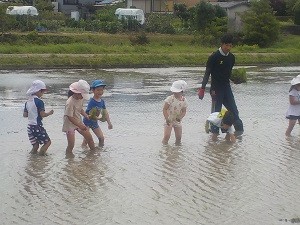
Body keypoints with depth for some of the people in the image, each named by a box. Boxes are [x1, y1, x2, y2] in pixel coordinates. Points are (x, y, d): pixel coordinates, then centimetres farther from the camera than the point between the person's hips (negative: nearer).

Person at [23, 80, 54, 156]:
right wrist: (50, 113, 1)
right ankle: (41, 153, -9)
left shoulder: (28, 102, 8)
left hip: (30, 126, 8)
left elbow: (24, 114, 12)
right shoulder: (39, 102, -14)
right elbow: (42, 114, -17)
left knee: (35, 144, 16)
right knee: (47, 141, 2)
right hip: (37, 126, -8)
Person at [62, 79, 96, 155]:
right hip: (70, 124, -8)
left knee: (89, 137, 11)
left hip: (78, 122, 8)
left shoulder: (81, 99, -3)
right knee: (71, 145, -8)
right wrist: (80, 126, -28)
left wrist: (86, 116, -6)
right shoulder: (70, 102, -28)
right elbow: (70, 117, -26)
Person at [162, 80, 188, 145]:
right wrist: (167, 119, -24)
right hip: (169, 121, -3)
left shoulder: (184, 100, -5)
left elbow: (184, 111, 1)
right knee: (166, 136, -12)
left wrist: (180, 117, -19)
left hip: (177, 121, 3)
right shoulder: (170, 99, -16)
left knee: (178, 137, 6)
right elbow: (164, 109, -14)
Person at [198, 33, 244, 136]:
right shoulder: (214, 57, -12)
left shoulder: (231, 57, 6)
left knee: (233, 110, 2)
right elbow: (207, 73, -9)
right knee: (216, 112, 0)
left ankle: (239, 128, 10)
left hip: (227, 87, 5)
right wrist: (202, 88, -12)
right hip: (216, 89, -5)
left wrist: (235, 80, 7)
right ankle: (215, 132, 9)